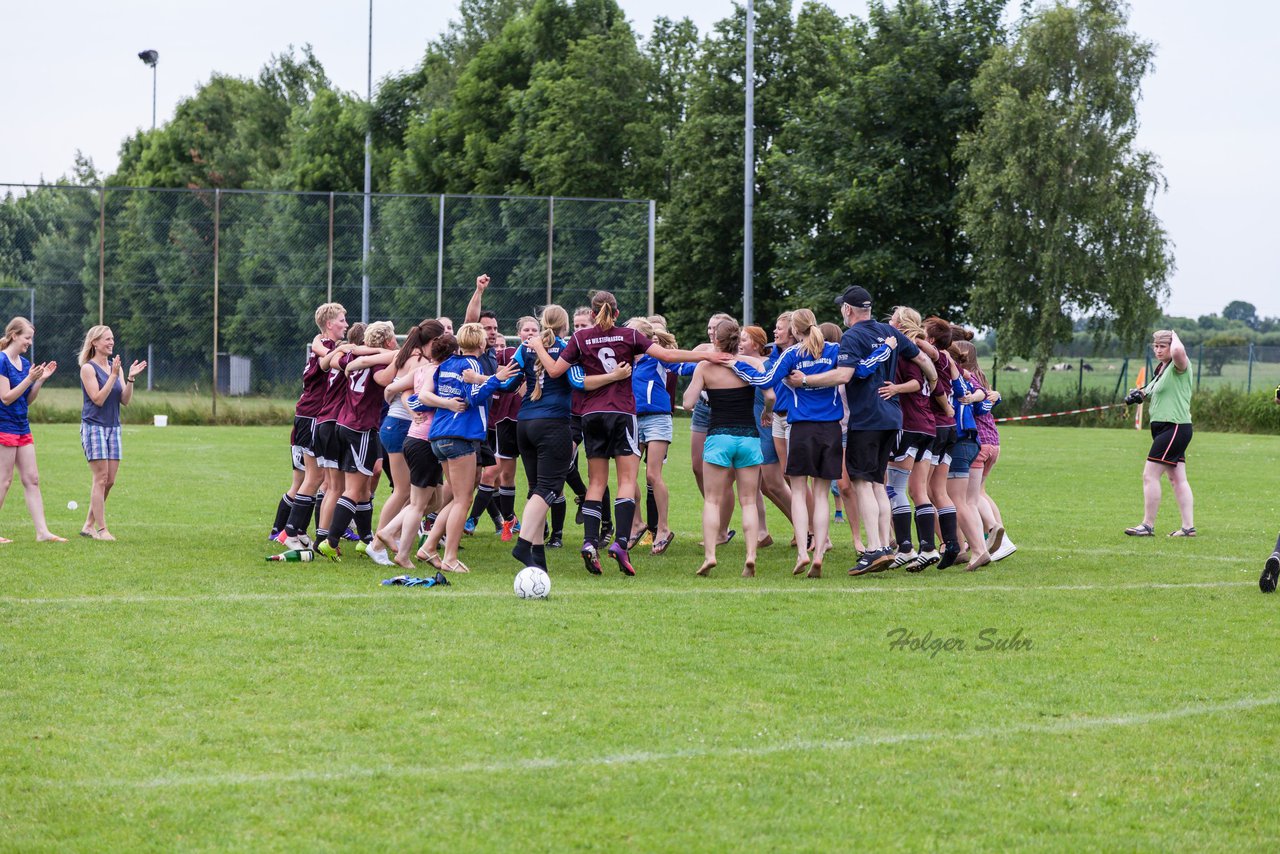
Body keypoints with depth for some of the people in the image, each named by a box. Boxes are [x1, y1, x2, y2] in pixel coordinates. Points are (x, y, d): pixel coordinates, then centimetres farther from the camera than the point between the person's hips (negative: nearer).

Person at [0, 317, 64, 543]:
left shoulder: (24, 363, 11)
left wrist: (41, 379, 2)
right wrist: (30, 378, -21)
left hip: (22, 427, 8)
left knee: (32, 479, 5)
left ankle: (42, 531, 5)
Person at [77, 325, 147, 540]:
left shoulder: (116, 367, 11)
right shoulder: (88, 368, -7)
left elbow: (125, 400, 6)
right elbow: (98, 399, -15)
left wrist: (130, 379, -8)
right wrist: (113, 376, -19)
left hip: (113, 427, 7)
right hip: (94, 426, -7)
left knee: (109, 481, 5)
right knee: (101, 478, -10)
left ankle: (89, 525, 15)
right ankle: (101, 529, -8)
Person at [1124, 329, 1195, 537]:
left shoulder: (1179, 366, -12)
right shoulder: (1161, 369, 17)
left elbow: (1178, 351, -37)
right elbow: (1153, 395, 33)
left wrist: (1175, 336, -15)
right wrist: (1141, 394, 12)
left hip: (1175, 427, -10)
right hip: (1163, 427, 10)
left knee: (1150, 475, -10)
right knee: (1177, 479, 8)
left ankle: (1148, 525, -6)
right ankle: (1188, 526, 8)